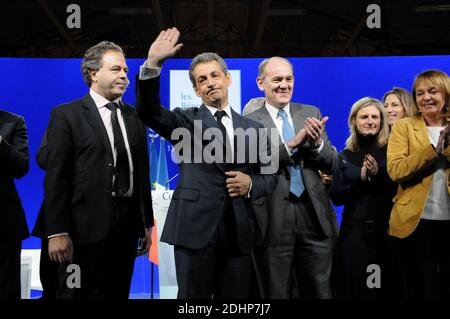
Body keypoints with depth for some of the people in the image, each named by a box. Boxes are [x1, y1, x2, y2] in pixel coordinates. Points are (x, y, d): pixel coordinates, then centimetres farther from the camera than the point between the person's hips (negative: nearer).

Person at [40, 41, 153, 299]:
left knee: (119, 294, 12)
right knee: (78, 294, 2)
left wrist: (147, 221, 13)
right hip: (86, 228, -5)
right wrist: (57, 232, -13)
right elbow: (56, 177, -7)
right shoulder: (66, 115, -2)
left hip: (127, 226, 5)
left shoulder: (135, 116, 13)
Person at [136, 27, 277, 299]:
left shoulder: (253, 128, 13)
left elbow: (270, 176, 16)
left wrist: (251, 184, -7)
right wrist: (153, 64, -26)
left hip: (239, 231, 3)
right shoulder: (187, 121, 6)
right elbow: (149, 112, -12)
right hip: (196, 227, -2)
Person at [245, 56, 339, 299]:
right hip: (275, 218, -3)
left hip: (314, 214, 3)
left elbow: (332, 166, 5)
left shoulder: (311, 114, 8)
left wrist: (317, 142, -15)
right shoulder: (250, 122, -2)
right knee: (277, 293, 11)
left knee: (319, 292, 13)